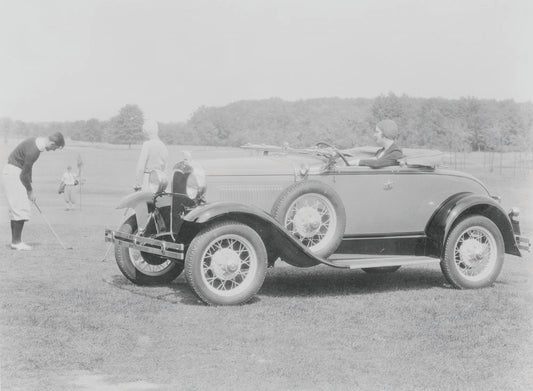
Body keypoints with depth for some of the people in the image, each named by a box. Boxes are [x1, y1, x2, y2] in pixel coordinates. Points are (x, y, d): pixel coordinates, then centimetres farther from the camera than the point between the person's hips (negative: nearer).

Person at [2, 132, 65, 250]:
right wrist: (30, 191, -6)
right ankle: (16, 242, -8)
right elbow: (24, 173, -19)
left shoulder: (37, 142, 5)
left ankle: (15, 241, 12)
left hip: (15, 173, 10)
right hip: (13, 173, -10)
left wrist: (29, 186, 13)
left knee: (16, 209, 10)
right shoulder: (33, 150, -26)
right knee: (21, 209, -10)